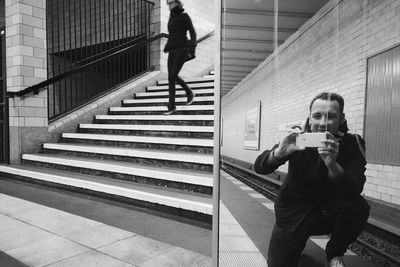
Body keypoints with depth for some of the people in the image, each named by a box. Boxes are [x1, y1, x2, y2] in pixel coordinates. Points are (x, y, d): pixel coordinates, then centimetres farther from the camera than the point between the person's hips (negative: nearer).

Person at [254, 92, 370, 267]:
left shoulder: (352, 143, -12)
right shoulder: (298, 140, -14)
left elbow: (355, 190, -25)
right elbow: (259, 167, -20)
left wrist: (333, 166, -46)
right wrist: (279, 152, -42)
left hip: (330, 213, 1)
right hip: (293, 213, 0)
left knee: (358, 206, -28)